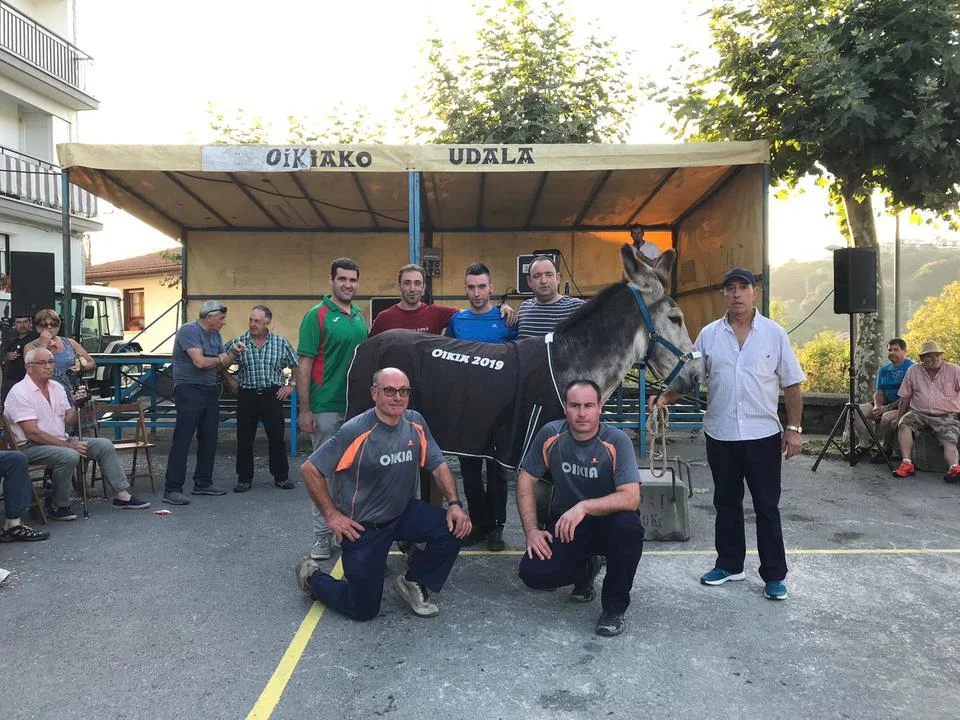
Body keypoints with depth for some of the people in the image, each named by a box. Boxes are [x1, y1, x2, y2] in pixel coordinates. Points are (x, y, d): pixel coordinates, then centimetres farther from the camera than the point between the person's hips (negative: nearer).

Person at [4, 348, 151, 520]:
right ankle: (59, 507, -18)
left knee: (104, 445, -3)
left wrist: (77, 404, -9)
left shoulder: (56, 387, 10)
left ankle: (122, 495, -1)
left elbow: (69, 420, 12)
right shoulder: (20, 392, -14)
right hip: (30, 447, -8)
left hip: (60, 441, 8)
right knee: (69, 456, -35)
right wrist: (69, 445, -21)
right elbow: (33, 433, -21)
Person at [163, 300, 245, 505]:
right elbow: (200, 362, -21)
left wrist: (233, 353, -3)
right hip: (189, 390, -9)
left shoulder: (215, 335, 16)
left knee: (209, 439, 11)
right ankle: (172, 490, -6)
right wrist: (219, 359, -3)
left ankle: (203, 483, 22)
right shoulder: (189, 330, -11)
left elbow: (221, 367, 14)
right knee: (182, 440, -8)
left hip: (210, 390, 9)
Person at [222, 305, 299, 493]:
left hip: (273, 395, -1)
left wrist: (291, 386, 4)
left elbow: (297, 365, 9)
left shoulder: (281, 343, 1)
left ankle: (281, 477, 17)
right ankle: (244, 478, 18)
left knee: (277, 438, 4)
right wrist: (231, 382, 6)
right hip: (247, 396, 1)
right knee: (244, 439, 5)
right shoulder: (238, 343, 1)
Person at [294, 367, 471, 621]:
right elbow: (310, 470, -17)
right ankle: (312, 576, 28)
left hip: (403, 513, 5)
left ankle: (413, 583, 10)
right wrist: (332, 516, -15)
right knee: (364, 609, -1)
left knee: (455, 528, -16)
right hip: (361, 526, -5)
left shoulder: (415, 424, -5)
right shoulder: (355, 431, -22)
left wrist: (454, 504, -11)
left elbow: (438, 465, 3)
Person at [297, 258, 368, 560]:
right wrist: (304, 409, -15)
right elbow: (304, 364, -11)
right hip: (327, 408, -6)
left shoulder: (361, 317, 10)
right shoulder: (318, 315, -7)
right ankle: (322, 535, 14)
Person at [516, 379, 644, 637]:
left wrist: (585, 507, -40)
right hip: (563, 524, 3)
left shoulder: (617, 441, -20)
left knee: (629, 526, -36)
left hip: (606, 521, -2)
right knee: (532, 573, -19)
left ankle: (614, 607, -10)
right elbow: (525, 481, -2)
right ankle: (585, 569, 17)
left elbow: (631, 498, -28)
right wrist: (531, 530, -10)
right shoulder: (550, 435, -11)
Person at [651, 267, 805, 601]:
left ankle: (774, 575, 16)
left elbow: (791, 385, 0)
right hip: (720, 435, 2)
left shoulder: (774, 333, -2)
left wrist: (794, 428, -4)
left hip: (763, 435, -2)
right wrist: (665, 398, -12)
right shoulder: (709, 334, 2)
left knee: (767, 507, 6)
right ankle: (729, 564, 28)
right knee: (726, 504, 14)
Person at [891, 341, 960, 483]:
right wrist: (898, 418, 10)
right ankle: (907, 464, -33)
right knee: (904, 423, -27)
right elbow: (905, 397, 13)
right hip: (919, 413, 1)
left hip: (947, 416, -1)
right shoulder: (913, 371, 9)